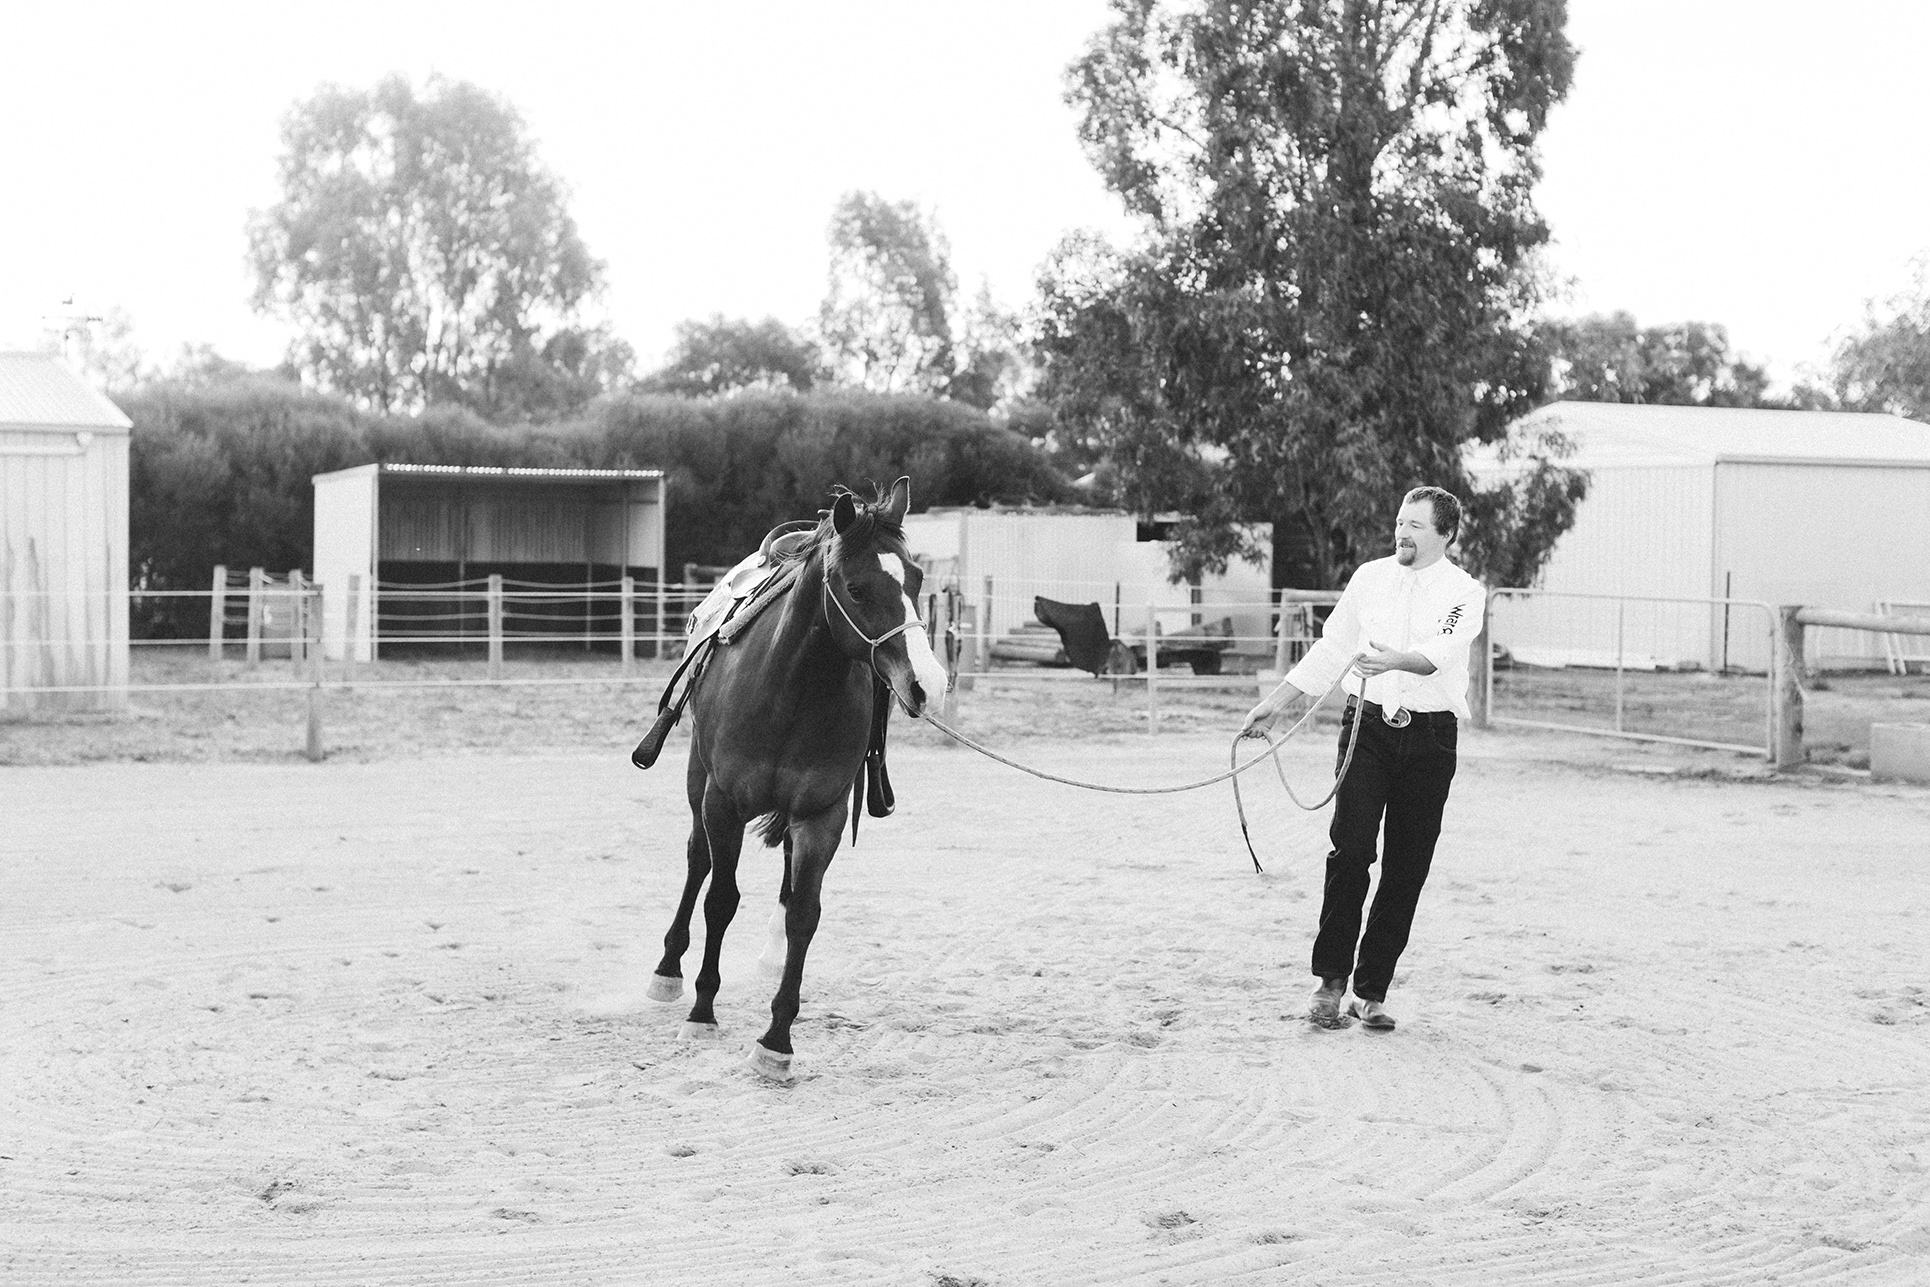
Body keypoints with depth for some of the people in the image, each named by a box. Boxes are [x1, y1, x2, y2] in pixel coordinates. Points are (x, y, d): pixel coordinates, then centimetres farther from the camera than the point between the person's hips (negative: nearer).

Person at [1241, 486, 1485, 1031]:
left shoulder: (1464, 593, -1)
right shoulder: (1369, 577, 10)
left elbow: (1441, 653, -19)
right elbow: (1330, 648, 16)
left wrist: (1397, 660, -39)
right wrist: (1276, 702, 14)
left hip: (1429, 737, -1)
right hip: (1367, 726, 1)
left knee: (1406, 868, 1)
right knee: (1350, 848, -13)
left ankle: (1371, 992, 10)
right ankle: (1331, 980, -6)